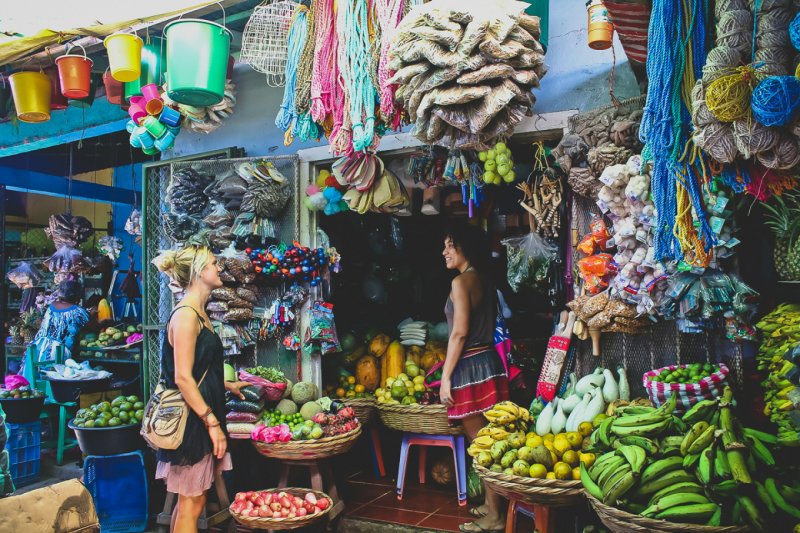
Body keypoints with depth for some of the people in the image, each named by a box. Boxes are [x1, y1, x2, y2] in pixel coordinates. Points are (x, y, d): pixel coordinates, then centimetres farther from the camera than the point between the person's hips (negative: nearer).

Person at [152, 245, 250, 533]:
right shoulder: (185, 315, -17)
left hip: (202, 419, 10)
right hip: (192, 421, -10)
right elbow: (183, 378, -22)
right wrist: (212, 423, -22)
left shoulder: (199, 314, 13)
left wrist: (228, 385, 29)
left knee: (188, 501, 16)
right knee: (191, 504, 0)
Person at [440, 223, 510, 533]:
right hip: (488, 361, 9)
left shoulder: (461, 281, -13)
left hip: (470, 368, -9)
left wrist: (446, 376, -13)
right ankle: (492, 504, 26)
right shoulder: (483, 279, 13)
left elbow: (459, 333, -17)